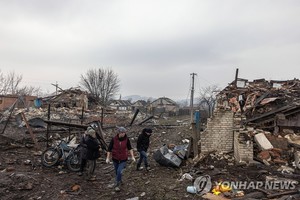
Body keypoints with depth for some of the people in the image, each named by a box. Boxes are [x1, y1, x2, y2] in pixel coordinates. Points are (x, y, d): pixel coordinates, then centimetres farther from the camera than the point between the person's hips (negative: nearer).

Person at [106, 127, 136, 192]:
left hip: (123, 159, -1)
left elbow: (130, 148, 0)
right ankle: (119, 181, 45)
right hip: (115, 158, 1)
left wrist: (132, 156, -2)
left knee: (119, 171, -13)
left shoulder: (126, 139, -12)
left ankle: (117, 185, 6)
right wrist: (108, 158, -9)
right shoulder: (114, 139, -15)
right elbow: (109, 149, -8)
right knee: (116, 171, 17)